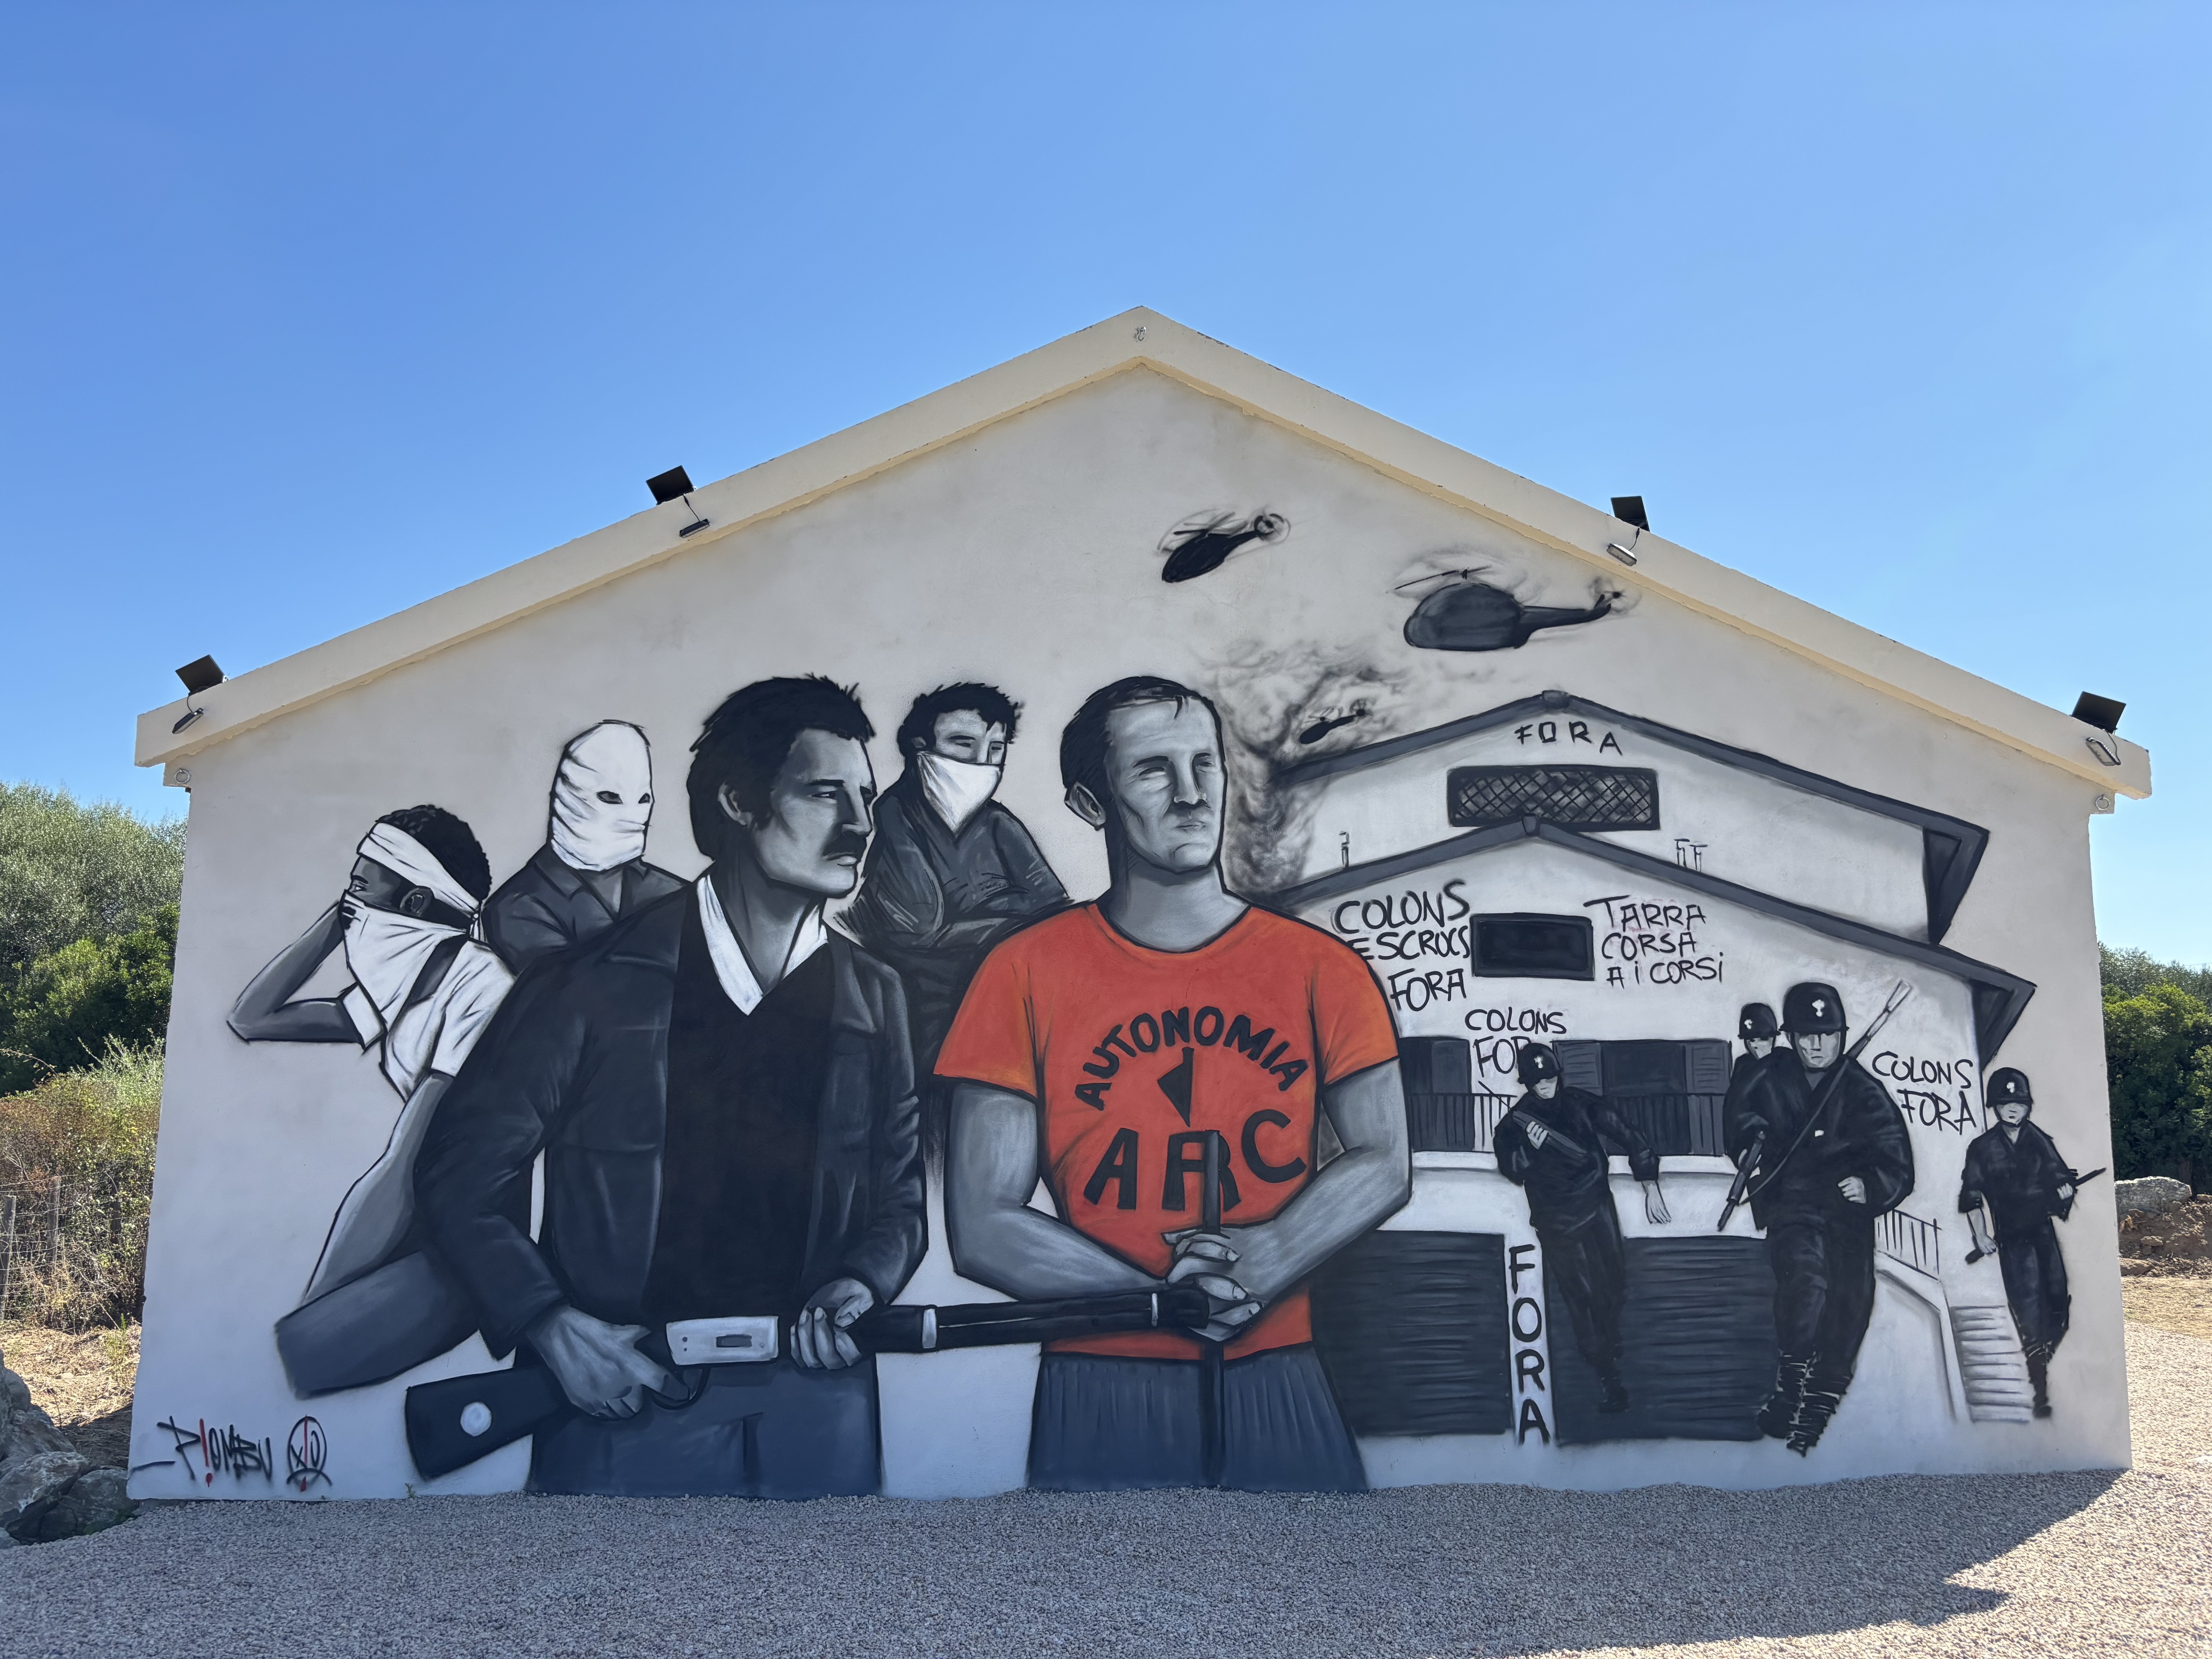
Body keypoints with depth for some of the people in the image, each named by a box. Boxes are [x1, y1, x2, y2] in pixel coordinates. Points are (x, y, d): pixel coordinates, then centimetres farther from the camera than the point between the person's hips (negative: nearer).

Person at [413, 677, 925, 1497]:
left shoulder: (872, 997, 6)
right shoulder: (597, 986, -4)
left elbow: (896, 1194, 11)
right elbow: (460, 1173, 0)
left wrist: (864, 1283, -9)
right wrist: (550, 1326, -10)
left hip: (817, 1400, 3)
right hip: (620, 1397, -2)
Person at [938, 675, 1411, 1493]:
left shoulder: (1321, 968, 1)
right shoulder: (1024, 974, -3)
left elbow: (1383, 1164, 3)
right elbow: (981, 1229, -6)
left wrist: (1267, 1255, -15)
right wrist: (1167, 1292, -15)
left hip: (1278, 1385, 2)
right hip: (1103, 1390, -1)